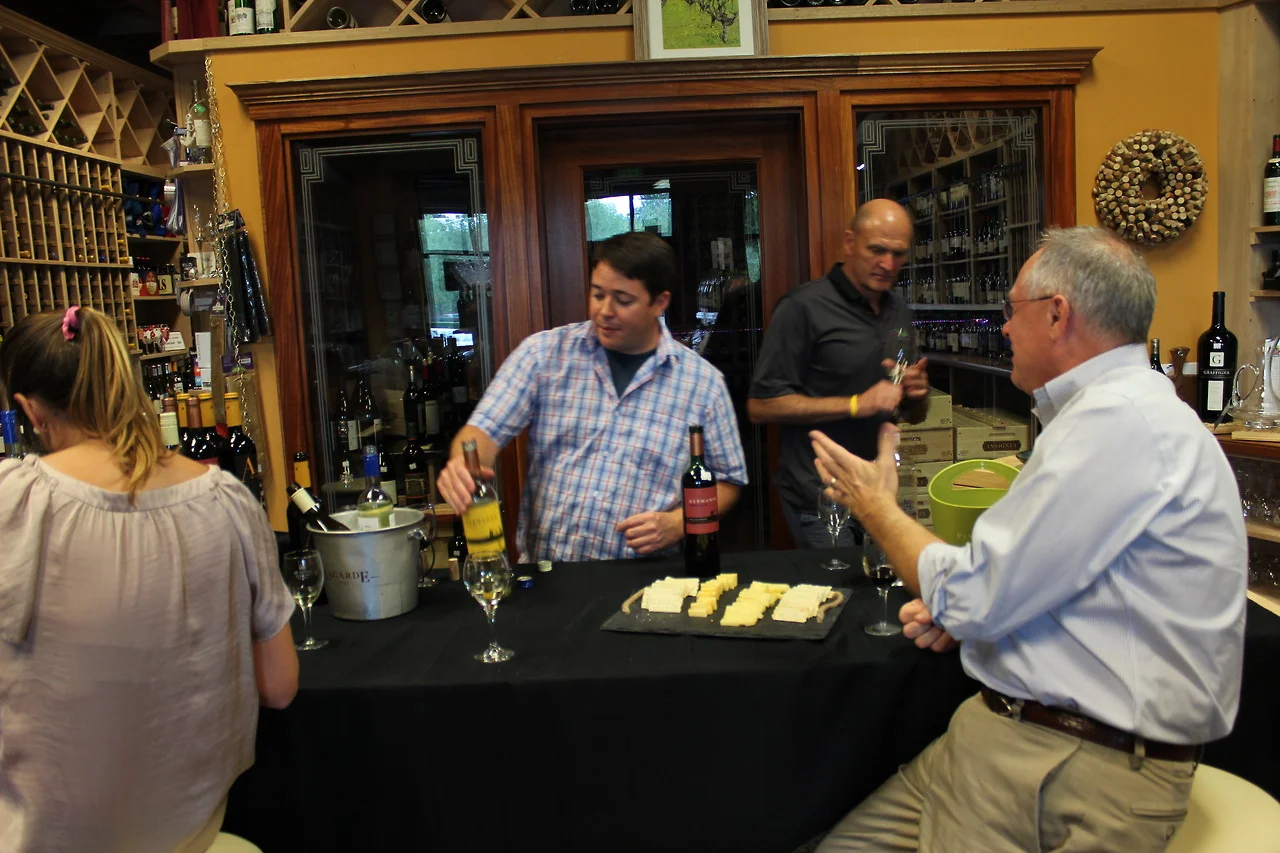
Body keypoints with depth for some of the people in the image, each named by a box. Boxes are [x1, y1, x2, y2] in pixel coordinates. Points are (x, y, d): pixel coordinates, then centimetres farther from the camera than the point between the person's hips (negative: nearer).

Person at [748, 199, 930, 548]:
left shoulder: (898, 309, 12)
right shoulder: (804, 307, -11)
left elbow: (914, 415, 19)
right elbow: (761, 406, -17)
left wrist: (918, 393, -5)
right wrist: (856, 404, -19)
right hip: (819, 502, -7)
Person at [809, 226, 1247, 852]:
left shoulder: (1120, 421, -19)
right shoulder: (1120, 408, 16)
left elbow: (971, 599, -19)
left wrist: (875, 505, -2)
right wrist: (959, 609, 4)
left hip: (1077, 774, -9)